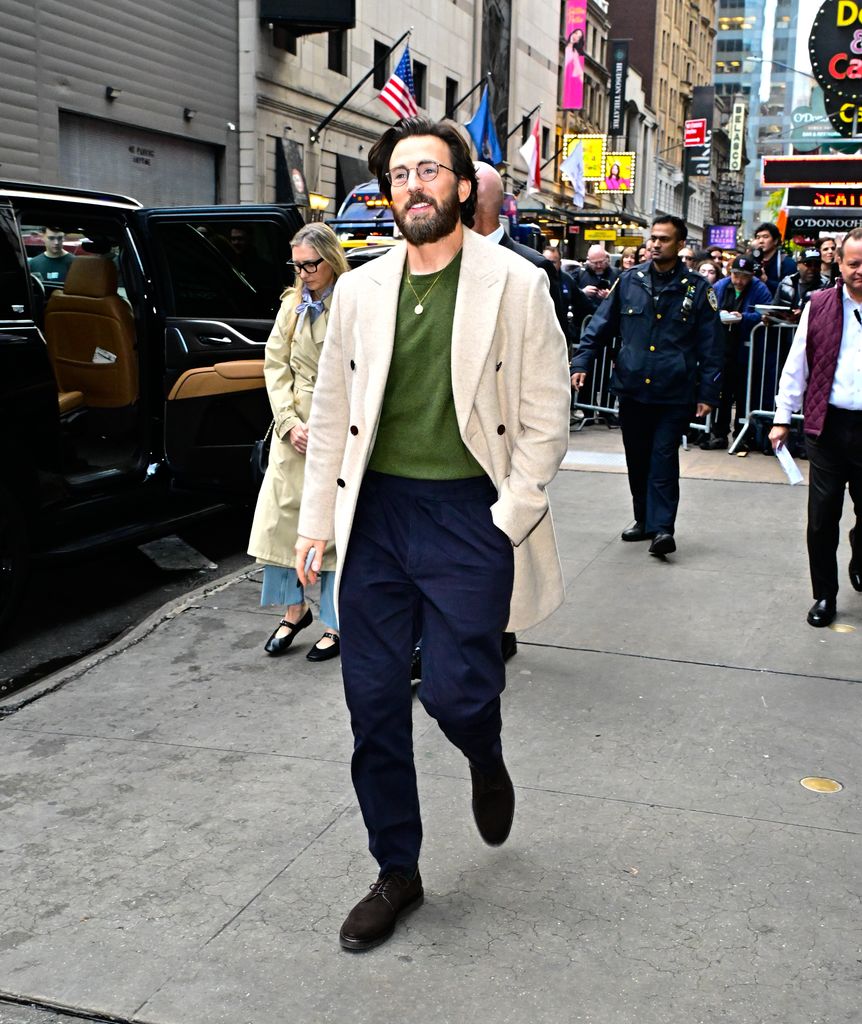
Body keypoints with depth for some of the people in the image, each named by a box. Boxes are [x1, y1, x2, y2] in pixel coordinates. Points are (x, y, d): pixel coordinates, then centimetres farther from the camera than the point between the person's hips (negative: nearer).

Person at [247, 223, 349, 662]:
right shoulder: (292, 305, 10)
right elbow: (275, 365, 8)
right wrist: (290, 422, -4)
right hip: (294, 426, 5)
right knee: (283, 513, 6)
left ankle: (335, 624, 13)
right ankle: (293, 609, 22)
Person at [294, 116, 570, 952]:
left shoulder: (514, 285, -2)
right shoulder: (360, 290, 8)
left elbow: (546, 419, -3)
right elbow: (330, 414, 11)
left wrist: (507, 522, -9)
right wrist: (316, 521, 6)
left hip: (469, 514, -3)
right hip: (375, 512, 4)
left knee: (455, 692, -6)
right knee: (373, 703, 6)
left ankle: (486, 762, 33)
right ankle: (396, 872, 25)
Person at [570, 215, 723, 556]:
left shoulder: (697, 289, 0)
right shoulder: (629, 281, 6)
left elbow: (711, 346, 2)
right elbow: (601, 325, 11)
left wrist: (708, 392, -2)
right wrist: (581, 362, 0)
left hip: (674, 393, -3)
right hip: (632, 388, 3)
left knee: (664, 458, -7)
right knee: (637, 459, 12)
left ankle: (661, 527, -6)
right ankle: (644, 519, 25)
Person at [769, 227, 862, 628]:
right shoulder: (819, 305, 3)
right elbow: (796, 365, 5)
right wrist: (782, 418, 2)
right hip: (828, 425, 0)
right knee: (822, 518, 3)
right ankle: (825, 595, 17)